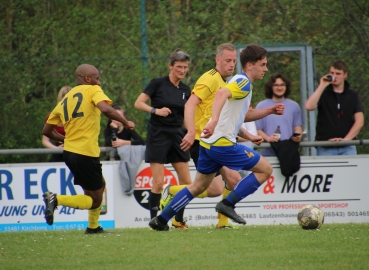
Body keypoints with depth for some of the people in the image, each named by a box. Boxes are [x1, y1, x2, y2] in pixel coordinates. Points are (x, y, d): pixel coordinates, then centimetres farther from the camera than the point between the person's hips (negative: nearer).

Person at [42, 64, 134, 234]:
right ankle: (56, 199, -17)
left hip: (69, 151, 8)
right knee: (95, 201, 1)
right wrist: (125, 123, -10)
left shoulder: (65, 100, 15)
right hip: (86, 154, -8)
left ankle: (93, 227, 26)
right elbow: (105, 109, -23)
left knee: (100, 185, 27)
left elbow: (47, 131, 16)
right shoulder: (93, 90, -3)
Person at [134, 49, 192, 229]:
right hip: (158, 135, -5)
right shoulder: (158, 84, -5)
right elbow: (138, 103, -7)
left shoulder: (186, 90, 9)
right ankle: (154, 220, 0)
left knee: (186, 182, 2)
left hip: (177, 136, 5)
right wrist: (156, 110, -21)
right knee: (158, 182, -10)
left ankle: (178, 220, 16)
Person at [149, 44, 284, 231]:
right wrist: (214, 121, -46)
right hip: (222, 143, -10)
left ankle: (161, 220, 19)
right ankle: (228, 204, -6)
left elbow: (244, 115, 31)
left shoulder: (242, 83, 20)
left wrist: (270, 111, 20)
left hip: (209, 143, 10)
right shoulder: (243, 82, -12)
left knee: (198, 187, 19)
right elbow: (222, 93, -33)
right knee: (265, 169, -3)